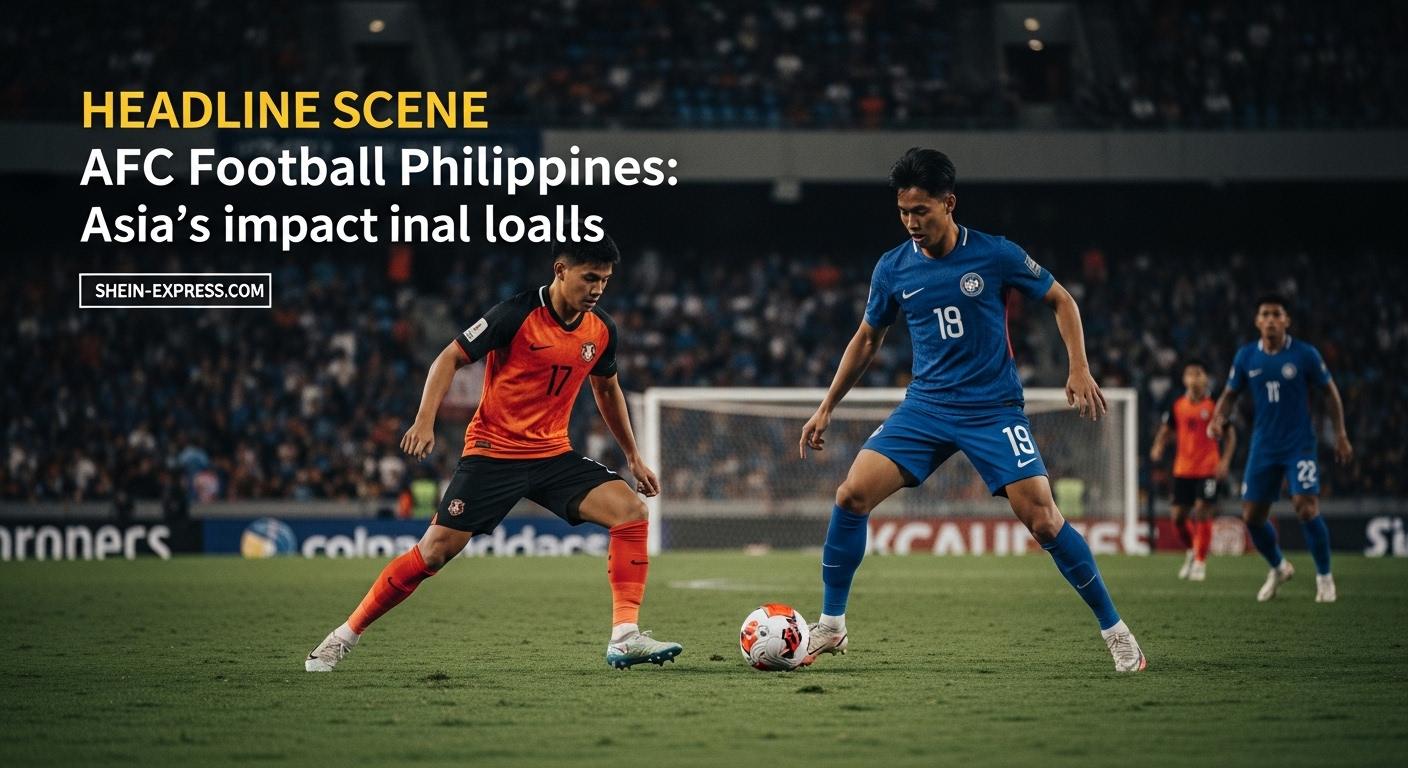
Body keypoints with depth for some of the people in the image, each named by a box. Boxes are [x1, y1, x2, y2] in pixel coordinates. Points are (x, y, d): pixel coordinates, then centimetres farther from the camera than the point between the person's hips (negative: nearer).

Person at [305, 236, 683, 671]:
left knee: (631, 510, -15)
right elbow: (451, 358, -9)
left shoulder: (601, 331, 3)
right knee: (437, 550, -9)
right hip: (492, 452, -5)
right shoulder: (517, 315, -15)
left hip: (553, 455, 5)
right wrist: (425, 420, -21)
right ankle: (345, 636, 7)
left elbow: (606, 389, 22)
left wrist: (633, 457, 24)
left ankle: (625, 638, -17)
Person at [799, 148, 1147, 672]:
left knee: (1042, 518, -14)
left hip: (994, 408, -3)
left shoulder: (995, 255, -9)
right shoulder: (892, 269, 1)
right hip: (925, 407, 3)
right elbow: (867, 340, 16)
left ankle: (1114, 631, 2)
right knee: (852, 495, -14)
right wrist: (827, 408, 15)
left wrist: (1079, 369, -7)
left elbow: (1061, 300, 4)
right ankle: (830, 628, 0)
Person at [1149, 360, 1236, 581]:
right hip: (1183, 469, 4)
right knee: (1178, 517, 4)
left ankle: (1200, 563, 0)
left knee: (1202, 513, -11)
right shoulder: (1177, 407, 5)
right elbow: (1166, 430, 13)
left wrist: (1225, 461, -9)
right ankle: (1192, 551, 30)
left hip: (1209, 469, -4)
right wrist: (1158, 447, -8)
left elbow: (1230, 434, 2)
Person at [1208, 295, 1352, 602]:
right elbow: (1230, 394, 10)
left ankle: (1324, 577, 1)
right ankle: (1278, 568, 31)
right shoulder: (1246, 356, 0)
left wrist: (1340, 435, 0)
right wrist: (1218, 418, -11)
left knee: (1307, 508, -18)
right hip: (1263, 447, 4)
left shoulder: (1305, 354, -7)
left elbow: (1330, 391, 3)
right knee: (1252, 516, 3)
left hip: (1299, 446, -4)